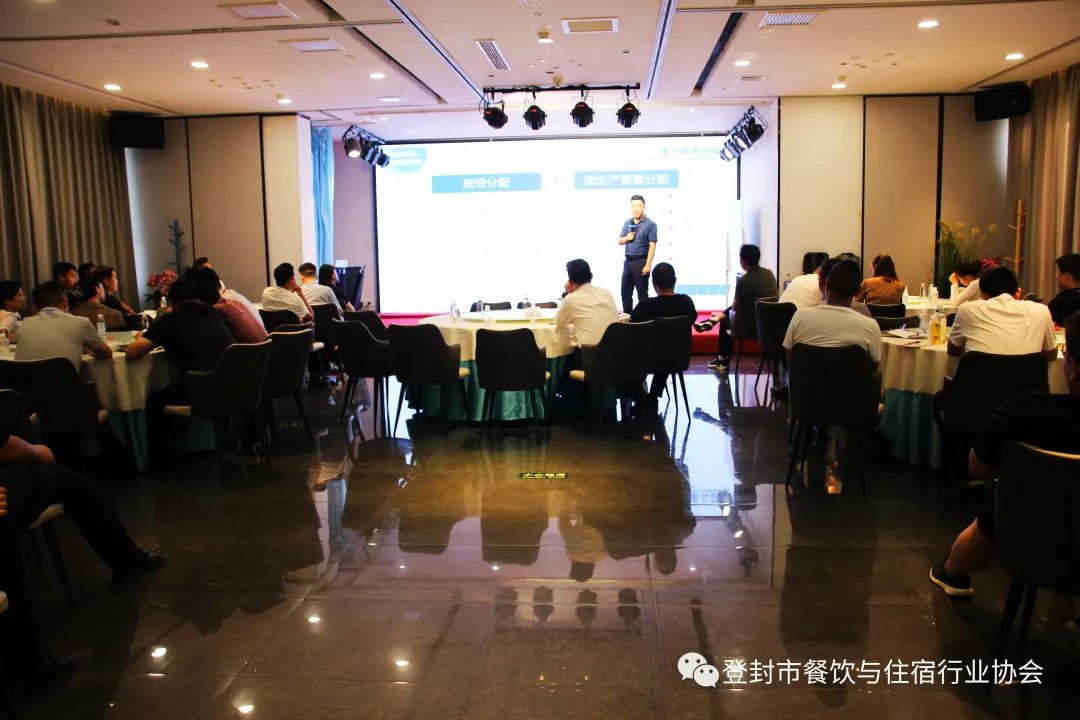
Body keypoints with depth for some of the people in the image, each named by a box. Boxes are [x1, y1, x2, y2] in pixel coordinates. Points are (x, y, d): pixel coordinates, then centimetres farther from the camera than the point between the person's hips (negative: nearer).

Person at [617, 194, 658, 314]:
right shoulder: (627, 223, 11)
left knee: (642, 293, 2)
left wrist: (648, 264, -18)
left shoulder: (650, 224, -8)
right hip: (628, 261, 6)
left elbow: (652, 245, -12)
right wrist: (627, 238, -7)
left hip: (641, 261, -6)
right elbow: (620, 241, 17)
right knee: (625, 292, 11)